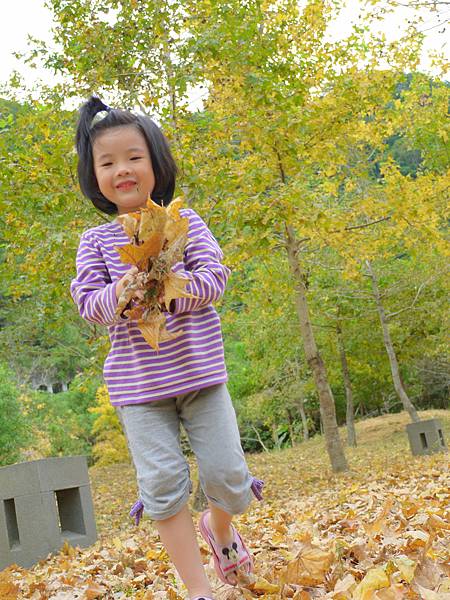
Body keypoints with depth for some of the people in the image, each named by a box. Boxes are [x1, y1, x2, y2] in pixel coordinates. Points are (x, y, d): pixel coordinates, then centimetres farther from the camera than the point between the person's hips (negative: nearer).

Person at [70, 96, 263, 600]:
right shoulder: (95, 241, 5)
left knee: (227, 473, 0)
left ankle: (219, 527, 36)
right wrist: (118, 294, -23)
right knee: (162, 483, -4)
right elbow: (88, 303, -1)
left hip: (199, 371, 0)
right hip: (137, 383, 0)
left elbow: (215, 277, -7)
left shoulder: (184, 221, 3)